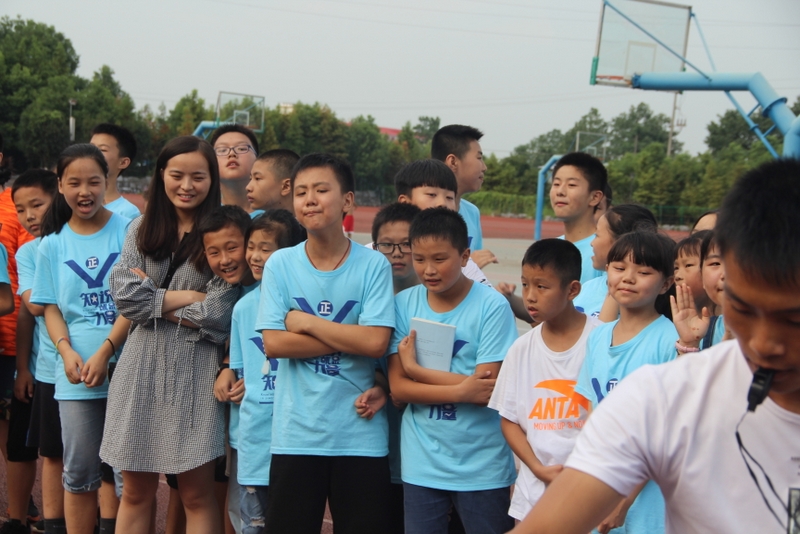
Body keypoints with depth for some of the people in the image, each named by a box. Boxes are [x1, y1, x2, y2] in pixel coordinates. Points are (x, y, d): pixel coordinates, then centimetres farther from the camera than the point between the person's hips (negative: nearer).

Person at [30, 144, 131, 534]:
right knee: (79, 473, 5)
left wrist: (105, 352, -14)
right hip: (75, 373, 2)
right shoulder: (52, 244, 8)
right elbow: (51, 307, 8)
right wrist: (66, 351, -10)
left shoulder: (128, 231, -1)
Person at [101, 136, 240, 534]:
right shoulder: (142, 229, 8)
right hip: (142, 366, 3)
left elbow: (217, 313, -11)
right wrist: (186, 297, -9)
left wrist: (156, 298, -5)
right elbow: (124, 296, -4)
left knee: (196, 494, 3)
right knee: (135, 491, 10)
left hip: (196, 369, -3)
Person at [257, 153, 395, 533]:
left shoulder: (373, 265, -3)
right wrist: (348, 338, -11)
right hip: (296, 434, 1)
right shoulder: (280, 264, 1)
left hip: (361, 435, -1)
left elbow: (376, 342, -14)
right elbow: (273, 343, -7)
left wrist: (305, 321, -9)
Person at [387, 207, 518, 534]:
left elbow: (487, 389, -15)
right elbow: (398, 388, -4)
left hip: (482, 466, -2)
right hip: (421, 465, 3)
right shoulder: (404, 304, 0)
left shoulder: (492, 306, -10)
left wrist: (415, 368, -11)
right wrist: (461, 391, -17)